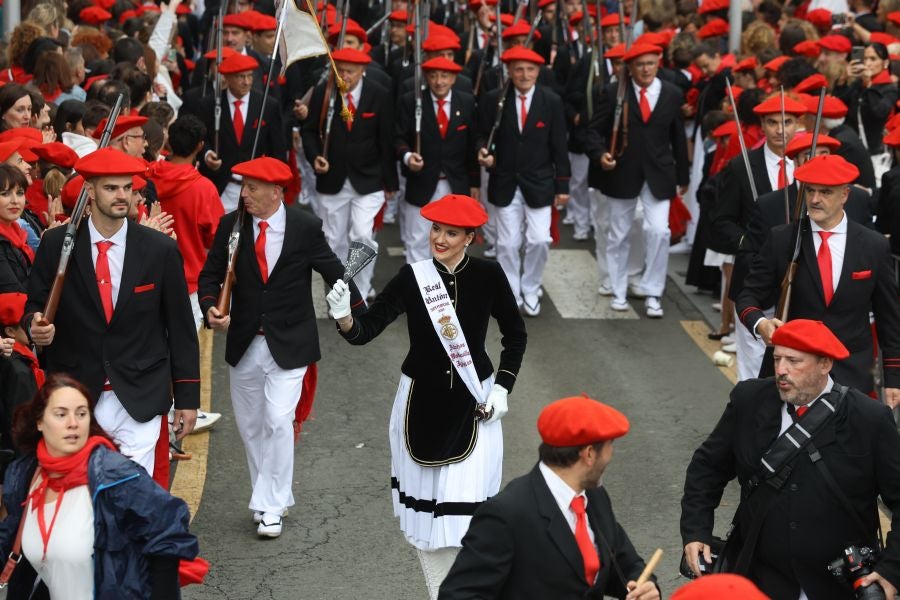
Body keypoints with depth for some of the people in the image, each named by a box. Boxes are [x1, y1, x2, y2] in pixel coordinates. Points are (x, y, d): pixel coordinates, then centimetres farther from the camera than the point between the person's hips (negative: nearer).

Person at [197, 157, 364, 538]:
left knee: (277, 421, -14)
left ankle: (270, 507, -3)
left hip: (289, 344, -4)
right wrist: (210, 306, -16)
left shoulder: (305, 227, -9)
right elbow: (211, 274, 3)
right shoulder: (231, 226, -3)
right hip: (244, 344, 4)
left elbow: (333, 272, 0)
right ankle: (272, 497, 29)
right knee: (250, 426, 12)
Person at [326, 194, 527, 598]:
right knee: (425, 505, 9)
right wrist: (344, 317, -36)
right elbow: (365, 331, -15)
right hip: (420, 403, 1)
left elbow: (515, 334, 7)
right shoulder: (412, 278, -10)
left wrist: (502, 387, -2)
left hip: (473, 406, -1)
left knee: (467, 507, -5)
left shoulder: (488, 276, -7)